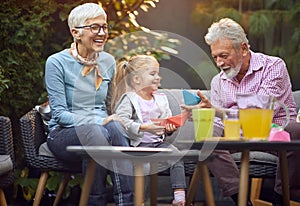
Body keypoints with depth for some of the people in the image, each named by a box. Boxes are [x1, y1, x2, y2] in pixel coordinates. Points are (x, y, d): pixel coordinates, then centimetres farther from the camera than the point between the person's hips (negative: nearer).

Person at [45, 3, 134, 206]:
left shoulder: (108, 61, 10)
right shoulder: (57, 63, -6)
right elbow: (60, 114, -12)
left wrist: (112, 122, 0)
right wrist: (97, 122, -23)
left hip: (102, 128, 4)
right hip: (64, 134, -4)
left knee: (114, 127, -33)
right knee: (94, 132, -38)